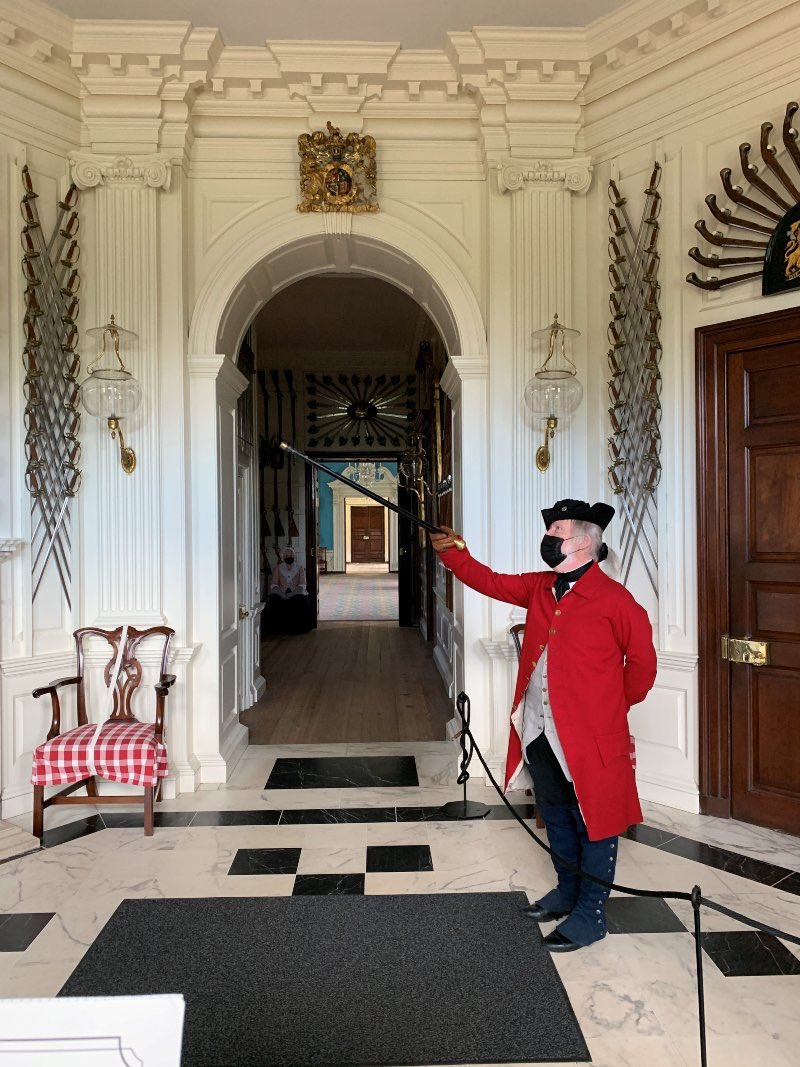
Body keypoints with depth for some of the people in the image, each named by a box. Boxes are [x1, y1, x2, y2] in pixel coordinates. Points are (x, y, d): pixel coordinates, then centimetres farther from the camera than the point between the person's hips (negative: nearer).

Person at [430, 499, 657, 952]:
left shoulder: (614, 599, -14)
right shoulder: (539, 588, 6)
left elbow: (642, 660, -6)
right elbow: (491, 581, 9)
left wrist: (613, 707, 3)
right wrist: (454, 553, -4)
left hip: (591, 736, -7)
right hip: (538, 732, 7)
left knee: (594, 823, 9)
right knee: (556, 817, 22)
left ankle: (591, 914, 25)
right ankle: (568, 890, 42)